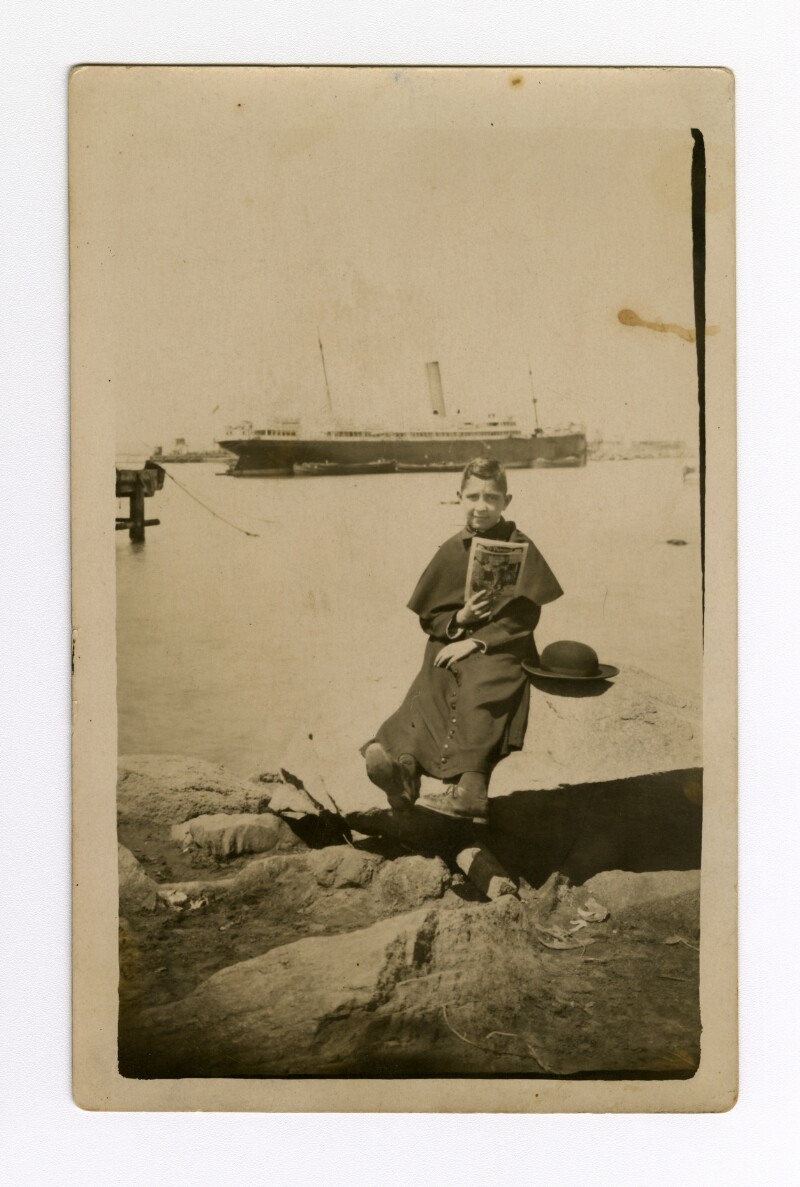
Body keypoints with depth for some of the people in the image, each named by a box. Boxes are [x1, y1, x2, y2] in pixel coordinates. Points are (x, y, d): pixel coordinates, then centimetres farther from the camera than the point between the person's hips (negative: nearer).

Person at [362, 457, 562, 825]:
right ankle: (404, 760, -51)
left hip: (501, 647, -4)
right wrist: (459, 619, -9)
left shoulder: (519, 547, 3)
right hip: (450, 644, 4)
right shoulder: (452, 551, 12)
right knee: (428, 697, -26)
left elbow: (525, 615, -5)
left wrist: (477, 641, -15)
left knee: (480, 694, -35)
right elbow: (429, 616, 13)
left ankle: (464, 787, -49)